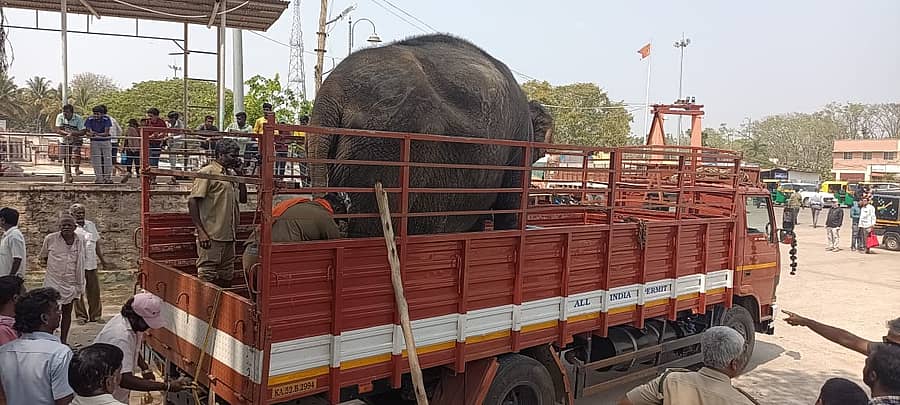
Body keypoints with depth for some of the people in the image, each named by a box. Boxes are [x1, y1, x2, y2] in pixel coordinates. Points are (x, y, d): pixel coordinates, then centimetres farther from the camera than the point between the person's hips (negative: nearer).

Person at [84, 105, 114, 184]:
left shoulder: (106, 119, -10)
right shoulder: (90, 119, -5)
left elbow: (106, 133, -15)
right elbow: (88, 131, -6)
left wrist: (97, 134, -31)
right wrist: (90, 134, -30)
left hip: (106, 141, -1)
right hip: (95, 142, 1)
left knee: (107, 160, 0)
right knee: (96, 161, -1)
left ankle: (107, 178, 10)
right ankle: (99, 179, 5)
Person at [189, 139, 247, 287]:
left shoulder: (229, 175, 16)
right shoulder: (207, 172, -8)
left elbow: (242, 198, 20)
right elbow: (192, 201, -14)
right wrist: (201, 231, -19)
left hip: (228, 236, 8)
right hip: (211, 237, -8)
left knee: (226, 277, 14)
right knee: (206, 277, -4)